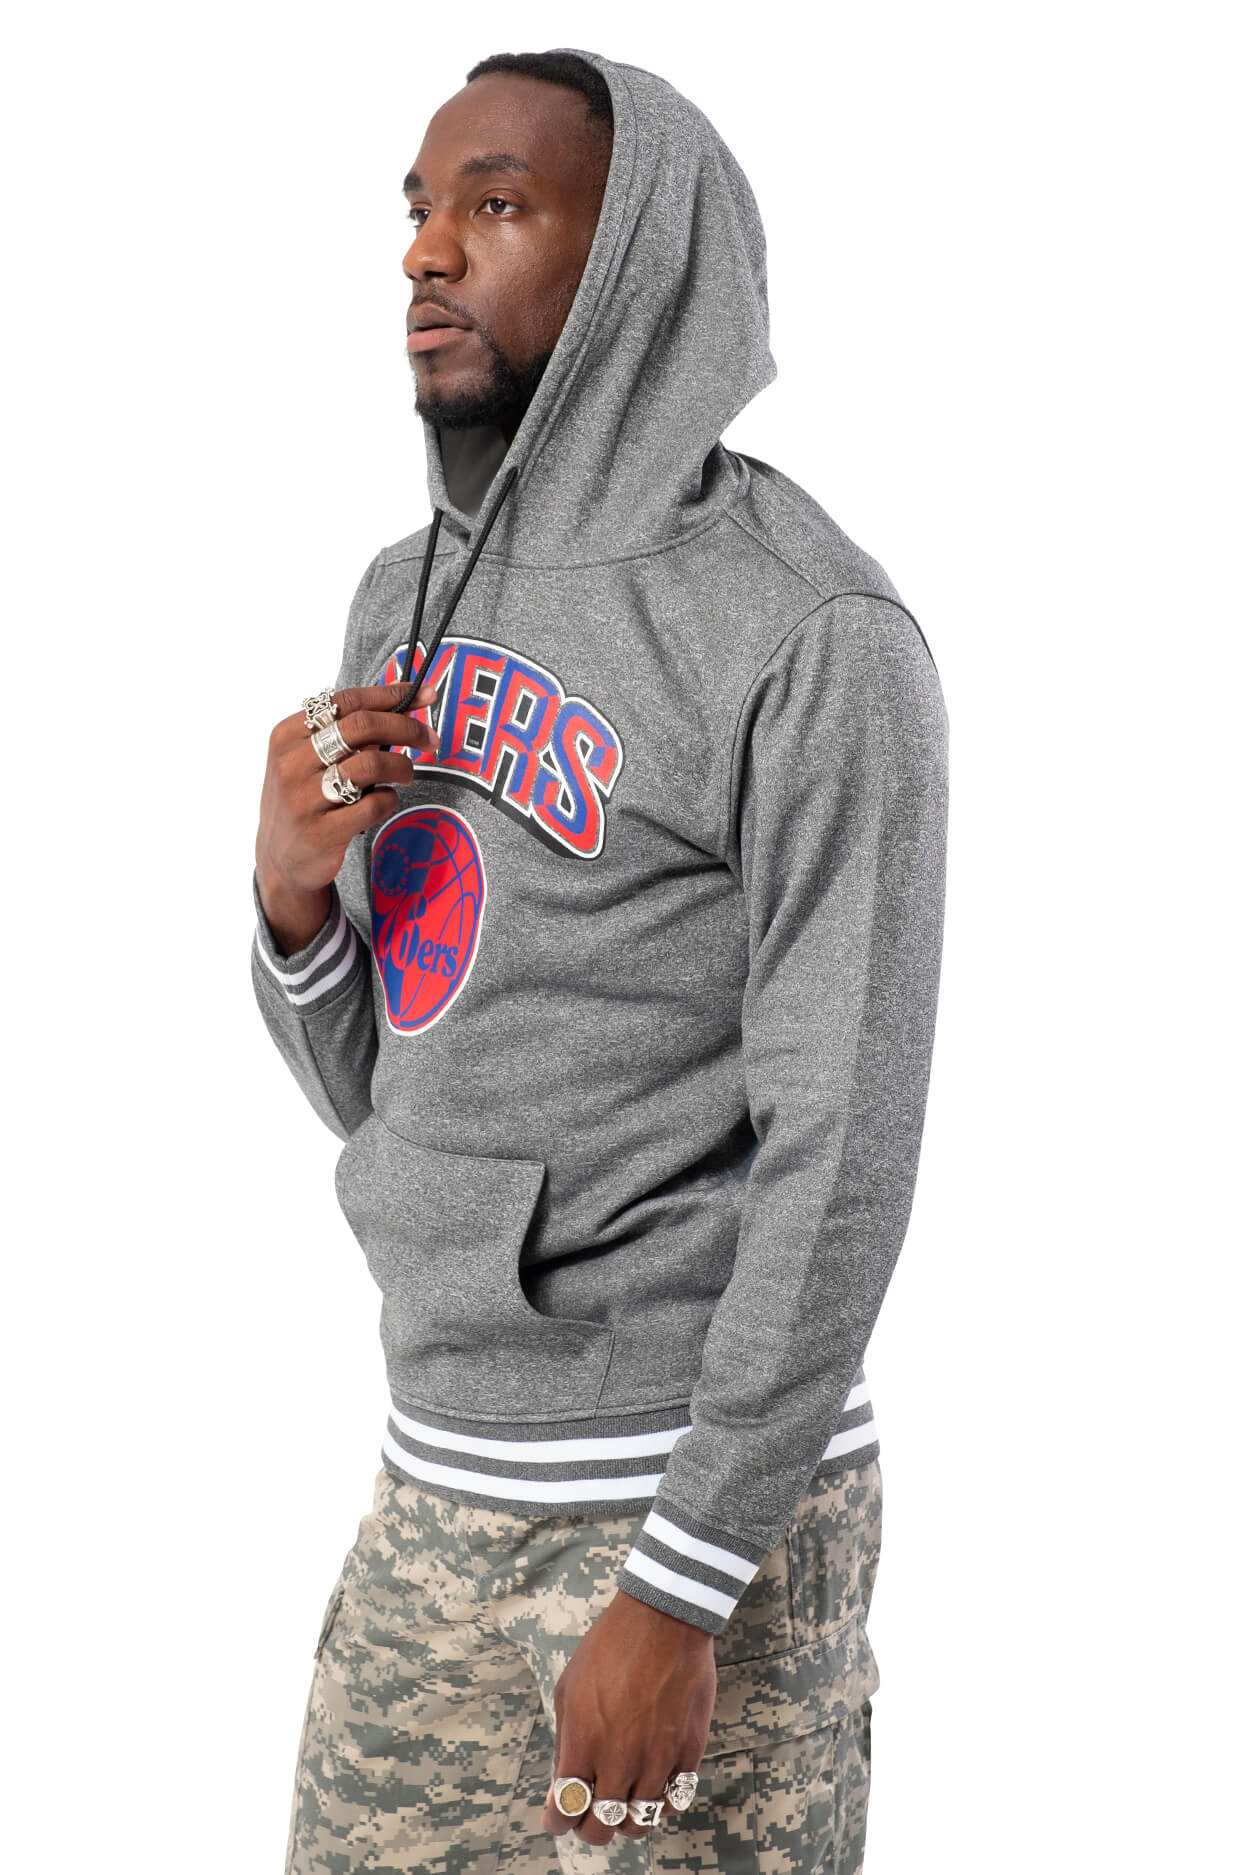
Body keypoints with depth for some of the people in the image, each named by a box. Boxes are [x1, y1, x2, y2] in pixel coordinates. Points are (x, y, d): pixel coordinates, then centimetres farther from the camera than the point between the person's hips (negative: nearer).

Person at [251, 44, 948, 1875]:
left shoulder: (818, 643, -15)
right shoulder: (404, 607, 8)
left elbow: (844, 1159, -18)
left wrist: (673, 1597, -19)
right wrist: (294, 895, -9)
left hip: (707, 1508, -7)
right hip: (439, 1494, 7)